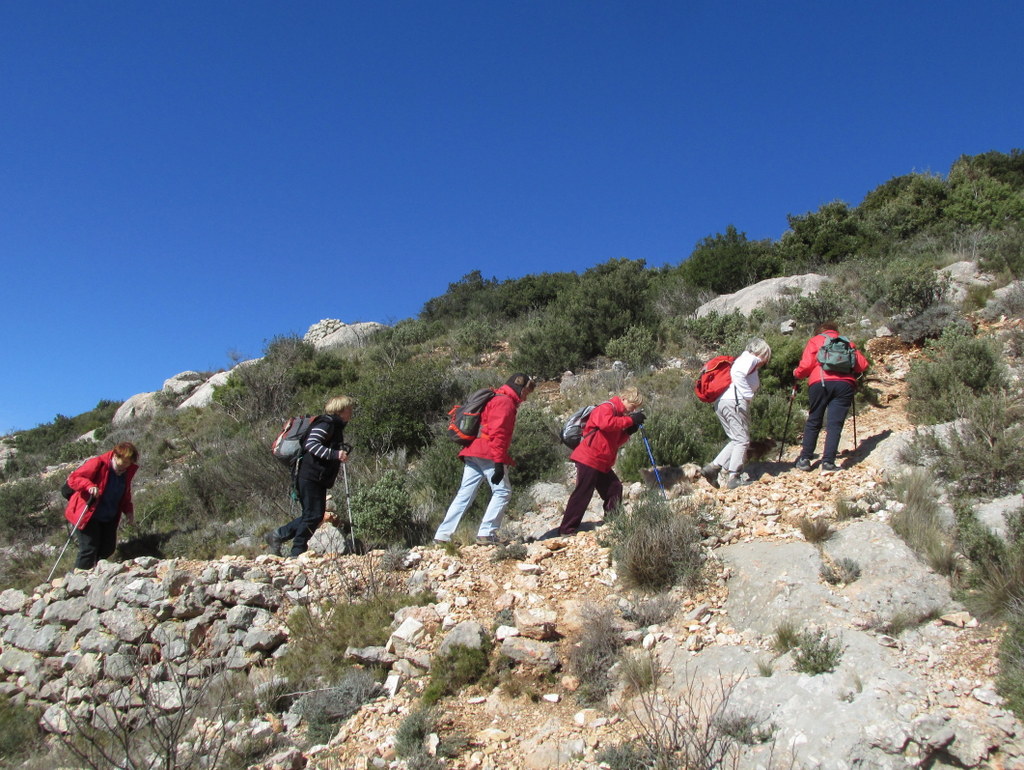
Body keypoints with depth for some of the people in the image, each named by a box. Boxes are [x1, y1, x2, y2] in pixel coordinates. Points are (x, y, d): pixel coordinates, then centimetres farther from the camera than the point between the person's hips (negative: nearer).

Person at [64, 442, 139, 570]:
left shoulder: (128, 471, -1)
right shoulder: (97, 464, -20)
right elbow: (73, 478, -21)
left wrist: (128, 511, -1)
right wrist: (89, 486, -39)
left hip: (109, 518, 7)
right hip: (88, 515, -6)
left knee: (108, 548, 10)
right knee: (89, 550, -10)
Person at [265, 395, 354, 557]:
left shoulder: (336, 426, 20)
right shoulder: (326, 423, -12)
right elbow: (311, 444, -26)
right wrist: (335, 454, -33)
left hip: (319, 479, 10)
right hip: (311, 476, -10)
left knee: (312, 515, 12)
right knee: (314, 515, -6)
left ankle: (277, 535, 21)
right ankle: (298, 552, 5)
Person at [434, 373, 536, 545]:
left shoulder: (493, 399, 25)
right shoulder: (505, 402, -7)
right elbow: (498, 433, -18)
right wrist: (499, 463, -22)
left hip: (472, 453, 9)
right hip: (488, 454, -9)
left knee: (464, 495, 8)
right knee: (502, 492, -2)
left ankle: (442, 535, 7)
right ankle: (486, 534, -7)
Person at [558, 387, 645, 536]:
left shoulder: (619, 414, 19)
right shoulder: (606, 408, -10)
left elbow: (616, 442, 20)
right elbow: (606, 423, -33)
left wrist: (629, 431, 2)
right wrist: (630, 420, -25)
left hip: (602, 463, 10)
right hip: (589, 460, -10)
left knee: (615, 489, 11)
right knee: (583, 494, -8)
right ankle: (566, 529, -3)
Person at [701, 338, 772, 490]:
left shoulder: (742, 358, 29)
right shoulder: (751, 358, 1)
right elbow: (738, 373, -20)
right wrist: (748, 395, -16)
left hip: (721, 402, 9)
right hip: (735, 401, -9)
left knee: (736, 440, 14)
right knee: (742, 440, -3)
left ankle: (713, 467, 3)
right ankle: (733, 478, -4)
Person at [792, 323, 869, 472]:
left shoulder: (815, 340, 17)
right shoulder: (847, 342, 26)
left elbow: (806, 365, 2)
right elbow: (863, 365, 17)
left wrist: (797, 374, 20)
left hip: (820, 383, -1)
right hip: (845, 385, 1)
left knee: (813, 422, 9)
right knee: (835, 424, 0)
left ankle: (804, 459, 10)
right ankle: (828, 462, -8)